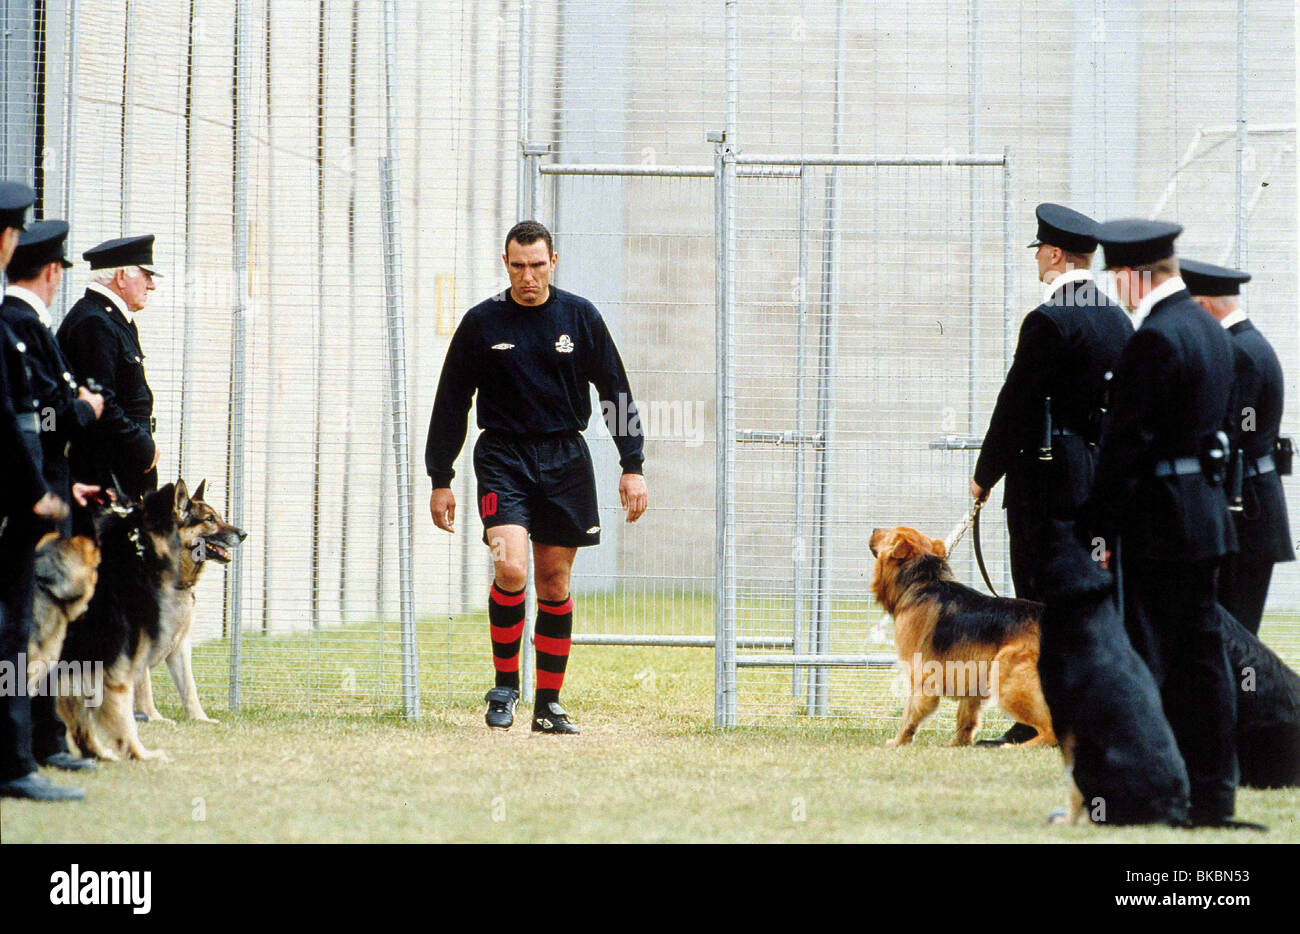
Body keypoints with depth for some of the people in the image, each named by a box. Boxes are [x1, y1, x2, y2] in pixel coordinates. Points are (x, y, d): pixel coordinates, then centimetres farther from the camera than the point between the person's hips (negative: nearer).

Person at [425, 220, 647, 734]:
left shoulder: (579, 316, 3)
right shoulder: (481, 323, 0)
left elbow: (616, 392, 8)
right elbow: (451, 403, 6)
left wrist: (633, 467, 1)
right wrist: (440, 481, 4)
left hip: (565, 459, 2)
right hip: (502, 456, -2)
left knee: (555, 581, 4)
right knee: (511, 569, -20)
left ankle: (549, 704, 13)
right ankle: (505, 682, -3)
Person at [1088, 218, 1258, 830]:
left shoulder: (1154, 340, -17)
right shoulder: (1208, 328, 12)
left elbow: (1126, 441, -19)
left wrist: (1102, 530, -16)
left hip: (1157, 525, -9)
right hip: (1205, 516, 9)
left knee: (1140, 662, -5)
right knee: (1200, 657, 10)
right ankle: (1212, 796, 12)